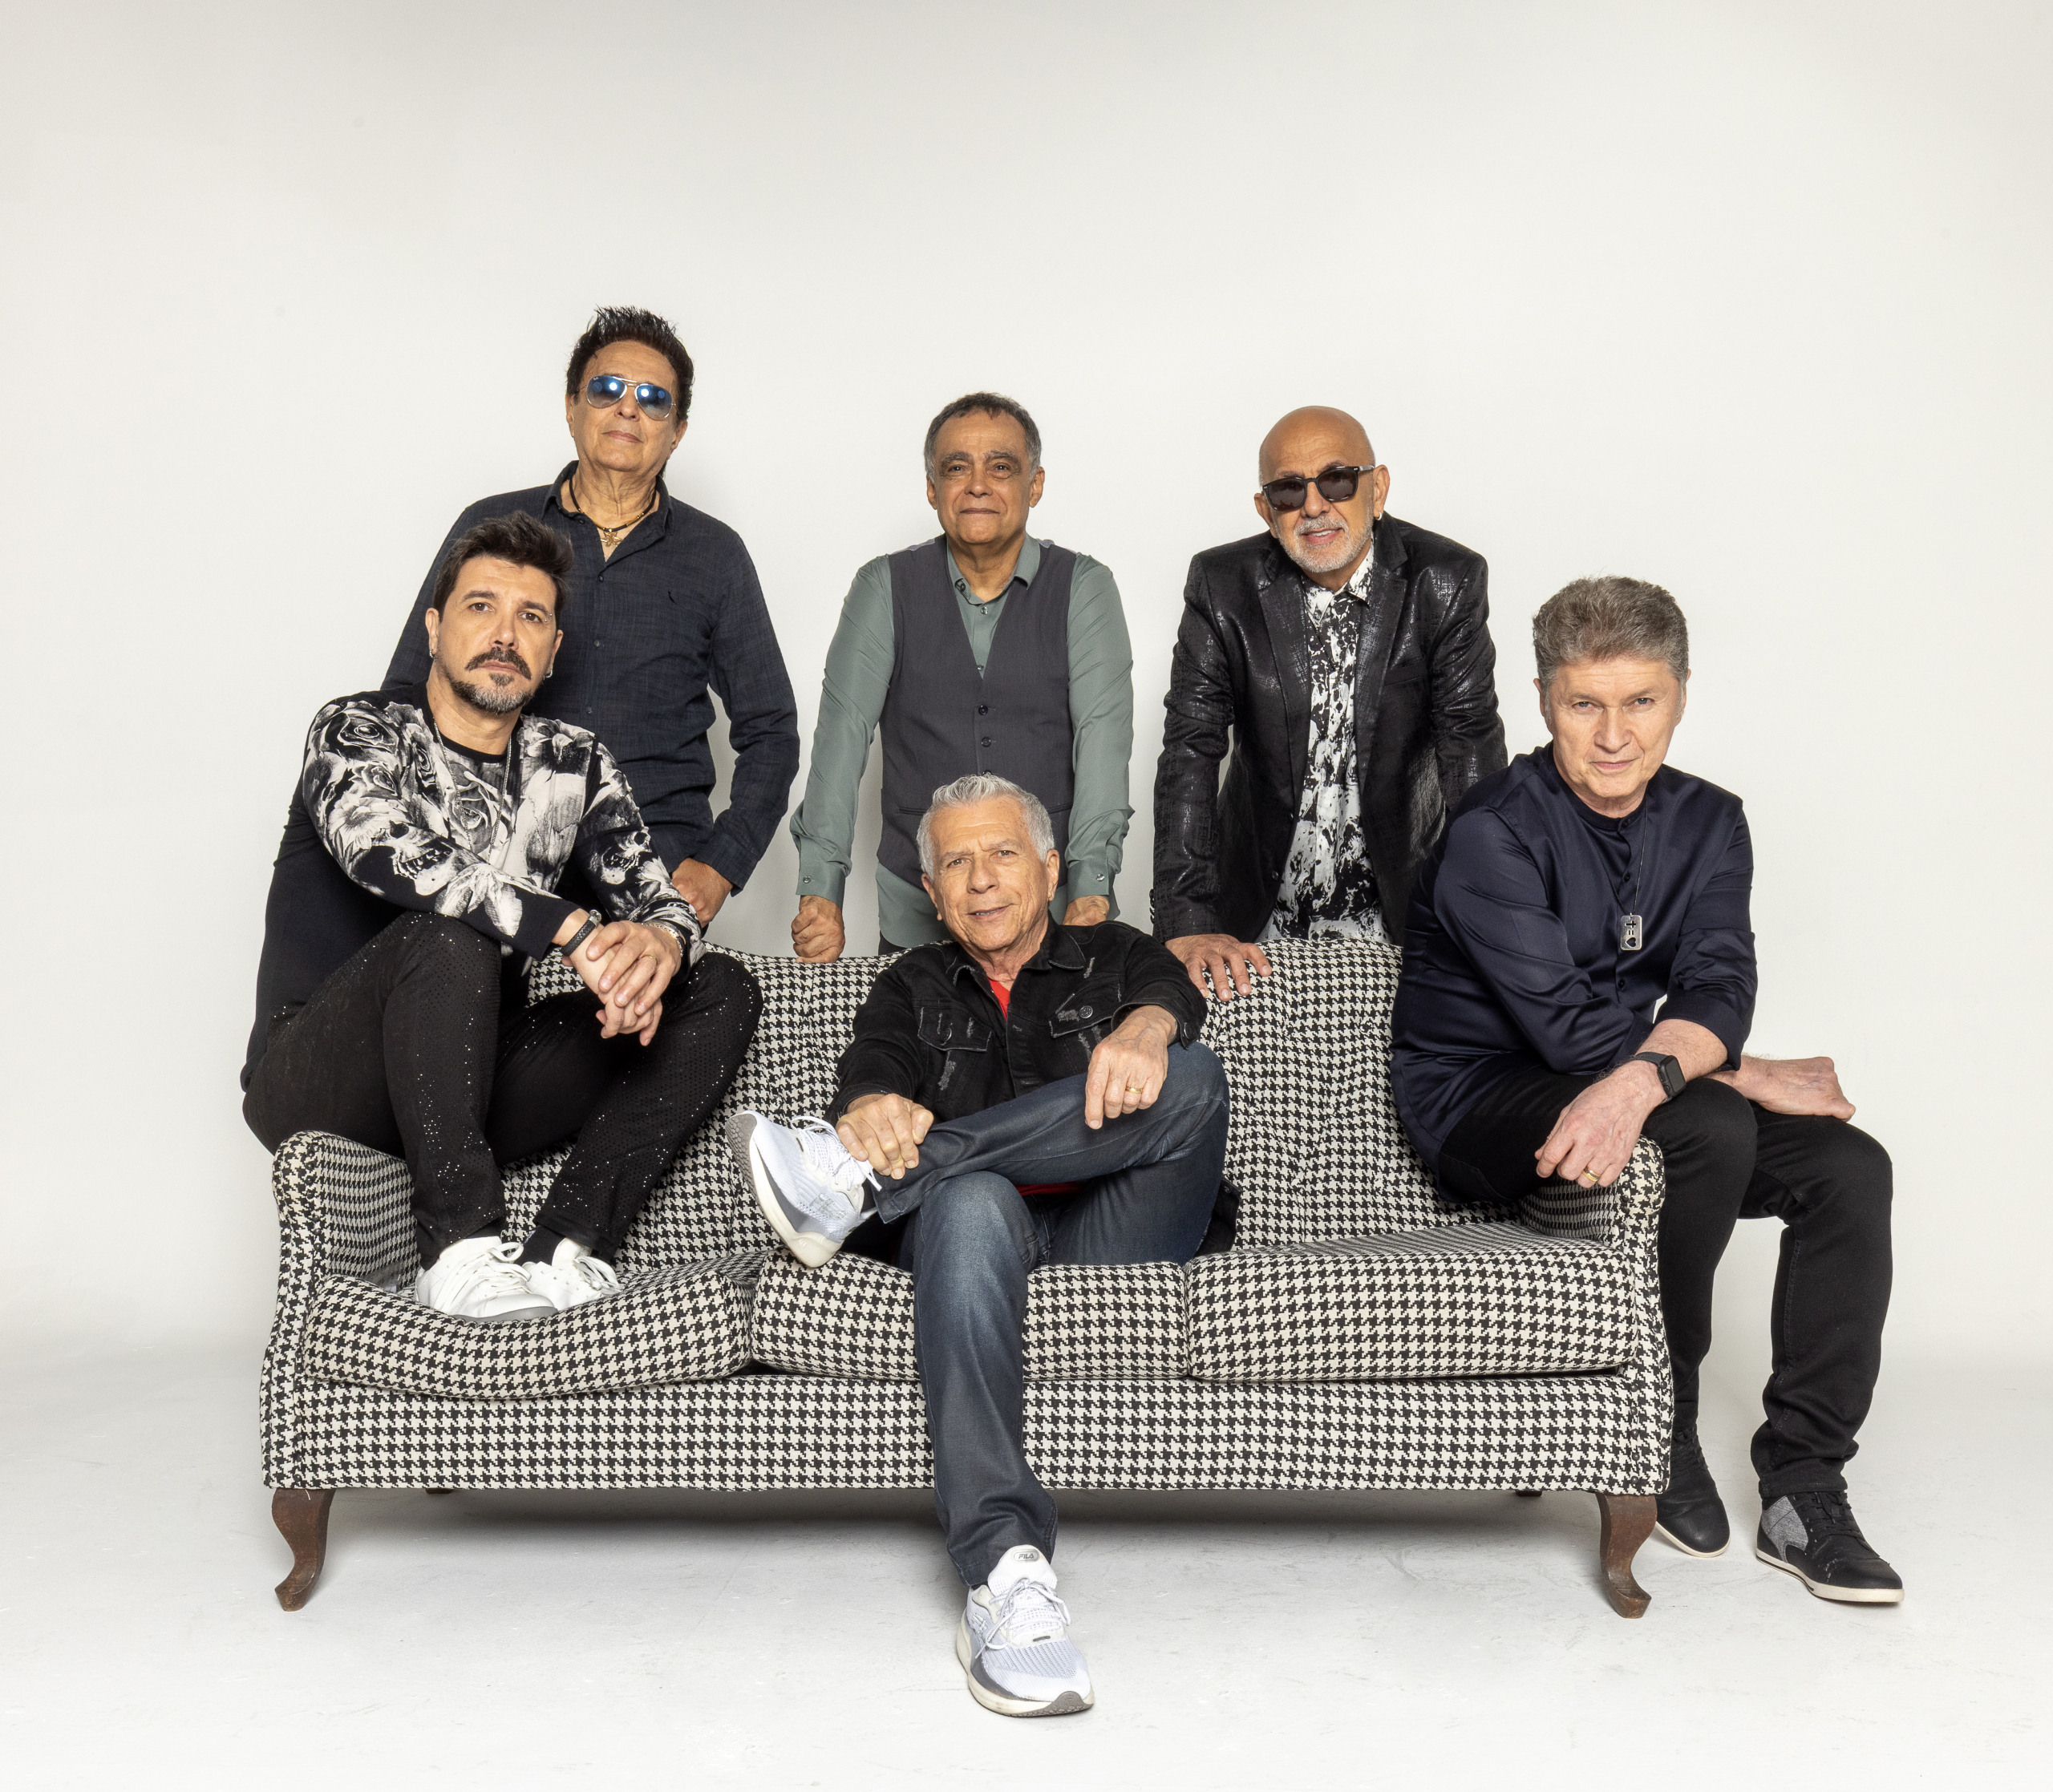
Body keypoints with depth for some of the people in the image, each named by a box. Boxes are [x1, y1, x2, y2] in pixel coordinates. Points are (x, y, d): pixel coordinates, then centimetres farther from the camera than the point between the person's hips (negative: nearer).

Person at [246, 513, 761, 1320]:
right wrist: (578, 932, -35)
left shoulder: (572, 763, 9)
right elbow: (385, 853, -28)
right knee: (447, 939, -35)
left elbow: (660, 899, 1)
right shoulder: (357, 730, -6)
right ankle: (462, 1252, -31)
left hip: (471, 1080, 6)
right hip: (313, 1083, -5)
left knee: (720, 990, -8)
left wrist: (658, 944, -26)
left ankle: (566, 1245, -24)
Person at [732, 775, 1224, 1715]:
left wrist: (1143, 1028, -29)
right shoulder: (914, 987, 25)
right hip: (983, 1228, 0)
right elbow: (872, 1067, 3)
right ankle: (1005, 1569, -50)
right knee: (970, 1197, -38)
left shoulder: (1114, 957, 23)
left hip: (1106, 1233, 1)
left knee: (1190, 1078, -28)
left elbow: (1171, 996, -2)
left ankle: (855, 1177, -30)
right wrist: (874, 1109, -24)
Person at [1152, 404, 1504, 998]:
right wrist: (1185, 923, -22)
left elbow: (1472, 748, -11)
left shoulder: (1448, 582, -9)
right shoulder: (1221, 586, -8)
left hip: (1395, 911, 0)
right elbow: (1190, 750, -12)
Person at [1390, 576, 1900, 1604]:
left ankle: (1802, 1493, -7)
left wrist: (1639, 1082, -35)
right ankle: (1661, 1431, -11)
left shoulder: (1707, 823, 2)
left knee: (1849, 1167, -13)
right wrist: (1749, 1075, -16)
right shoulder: (1494, 835, -17)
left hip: (1627, 1097, 7)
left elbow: (1719, 988, -13)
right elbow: (1569, 1027, -22)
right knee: (1710, 1127, -31)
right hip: (1480, 1104, -6)